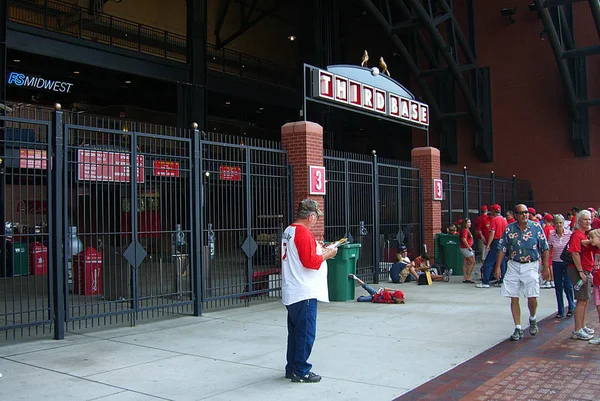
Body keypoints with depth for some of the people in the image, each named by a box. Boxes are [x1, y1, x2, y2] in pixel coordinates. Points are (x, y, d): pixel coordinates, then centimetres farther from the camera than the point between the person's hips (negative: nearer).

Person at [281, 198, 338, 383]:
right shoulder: (304, 233, -17)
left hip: (292, 293, 10)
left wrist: (319, 250, 15)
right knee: (306, 333, -1)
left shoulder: (289, 231, 14)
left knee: (295, 331, 16)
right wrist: (327, 254, -7)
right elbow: (310, 262, -22)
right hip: (304, 293, -10)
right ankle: (301, 372, 6)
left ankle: (292, 368, 24)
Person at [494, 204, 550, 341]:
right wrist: (498, 267, 0)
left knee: (532, 297, -6)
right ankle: (518, 329, 12)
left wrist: (546, 267, -2)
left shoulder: (536, 227, -1)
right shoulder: (509, 229, 2)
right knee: (514, 299, 2)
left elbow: (545, 248, 1)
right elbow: (502, 249, 5)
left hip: (530, 266, -2)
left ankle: (532, 319, 25)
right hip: (513, 266, 2)